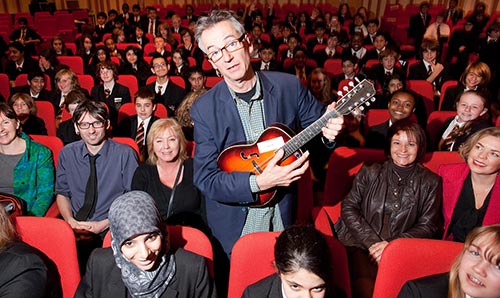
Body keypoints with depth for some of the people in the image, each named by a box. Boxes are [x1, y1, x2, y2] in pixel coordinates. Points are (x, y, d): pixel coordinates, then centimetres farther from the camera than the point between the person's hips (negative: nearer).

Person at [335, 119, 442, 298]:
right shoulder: (370, 173, 13)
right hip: (360, 245, -1)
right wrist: (372, 242, -7)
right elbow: (348, 208, 6)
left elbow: (428, 226, 7)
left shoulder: (430, 182, 12)